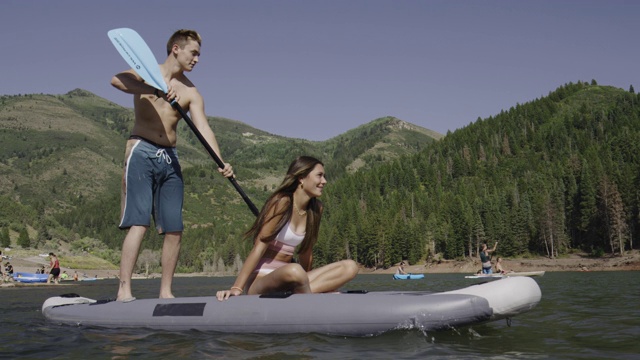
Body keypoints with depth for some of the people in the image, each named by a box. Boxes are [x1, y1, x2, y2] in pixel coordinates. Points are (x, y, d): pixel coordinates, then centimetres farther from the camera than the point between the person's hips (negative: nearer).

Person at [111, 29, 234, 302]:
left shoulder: (191, 92, 12)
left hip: (170, 158, 5)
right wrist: (156, 90, -34)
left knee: (174, 230, 1)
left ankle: (165, 292, 10)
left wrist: (220, 162, -16)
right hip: (142, 152, -5)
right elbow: (117, 80, -19)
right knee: (139, 223, -14)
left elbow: (204, 128, 0)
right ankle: (124, 291, -12)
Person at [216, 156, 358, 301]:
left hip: (285, 279, 8)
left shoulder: (316, 209, 8)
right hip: (260, 279, -8)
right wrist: (236, 288, -21)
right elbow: (259, 247, -15)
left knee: (350, 267, -11)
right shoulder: (282, 202, -11)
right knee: (294, 271, -42)